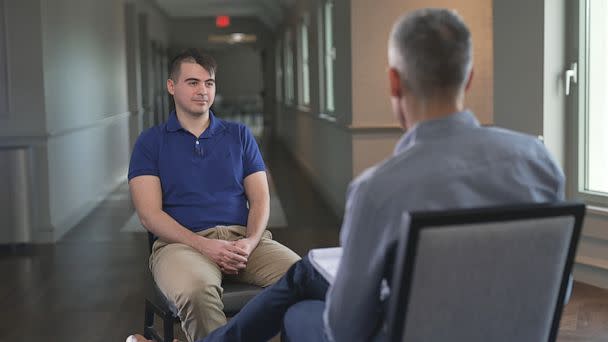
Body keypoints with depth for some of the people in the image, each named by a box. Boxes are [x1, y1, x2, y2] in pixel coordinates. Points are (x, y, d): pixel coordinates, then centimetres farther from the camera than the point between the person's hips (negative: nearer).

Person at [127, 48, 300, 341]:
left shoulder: (239, 135, 19)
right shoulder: (151, 141, 10)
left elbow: (260, 199, 12)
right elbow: (149, 214, 0)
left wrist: (250, 243, -11)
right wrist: (204, 245, -15)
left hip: (243, 238, 3)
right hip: (182, 241, -2)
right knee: (196, 290, -39)